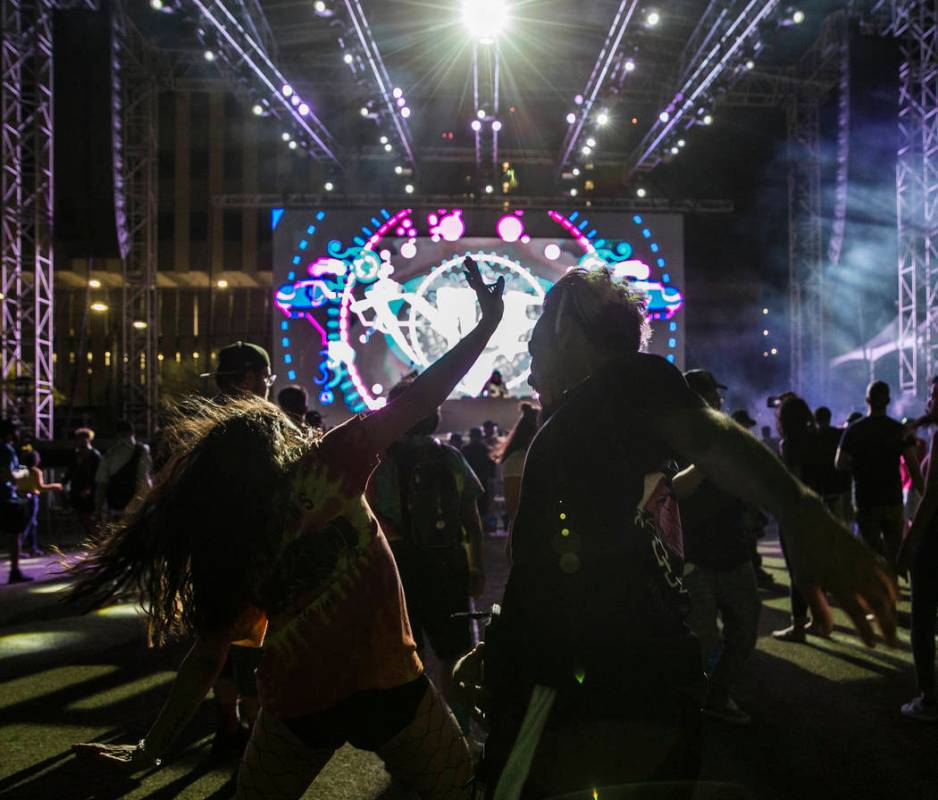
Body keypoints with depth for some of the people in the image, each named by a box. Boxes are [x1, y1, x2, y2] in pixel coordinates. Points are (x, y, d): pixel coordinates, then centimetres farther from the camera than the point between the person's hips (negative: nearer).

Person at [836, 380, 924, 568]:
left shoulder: (853, 431, -2)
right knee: (894, 551, 12)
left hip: (865, 501, 0)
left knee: (873, 551, 4)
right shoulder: (901, 431, -4)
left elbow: (840, 464, -3)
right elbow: (914, 468, -9)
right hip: (893, 500, 0)